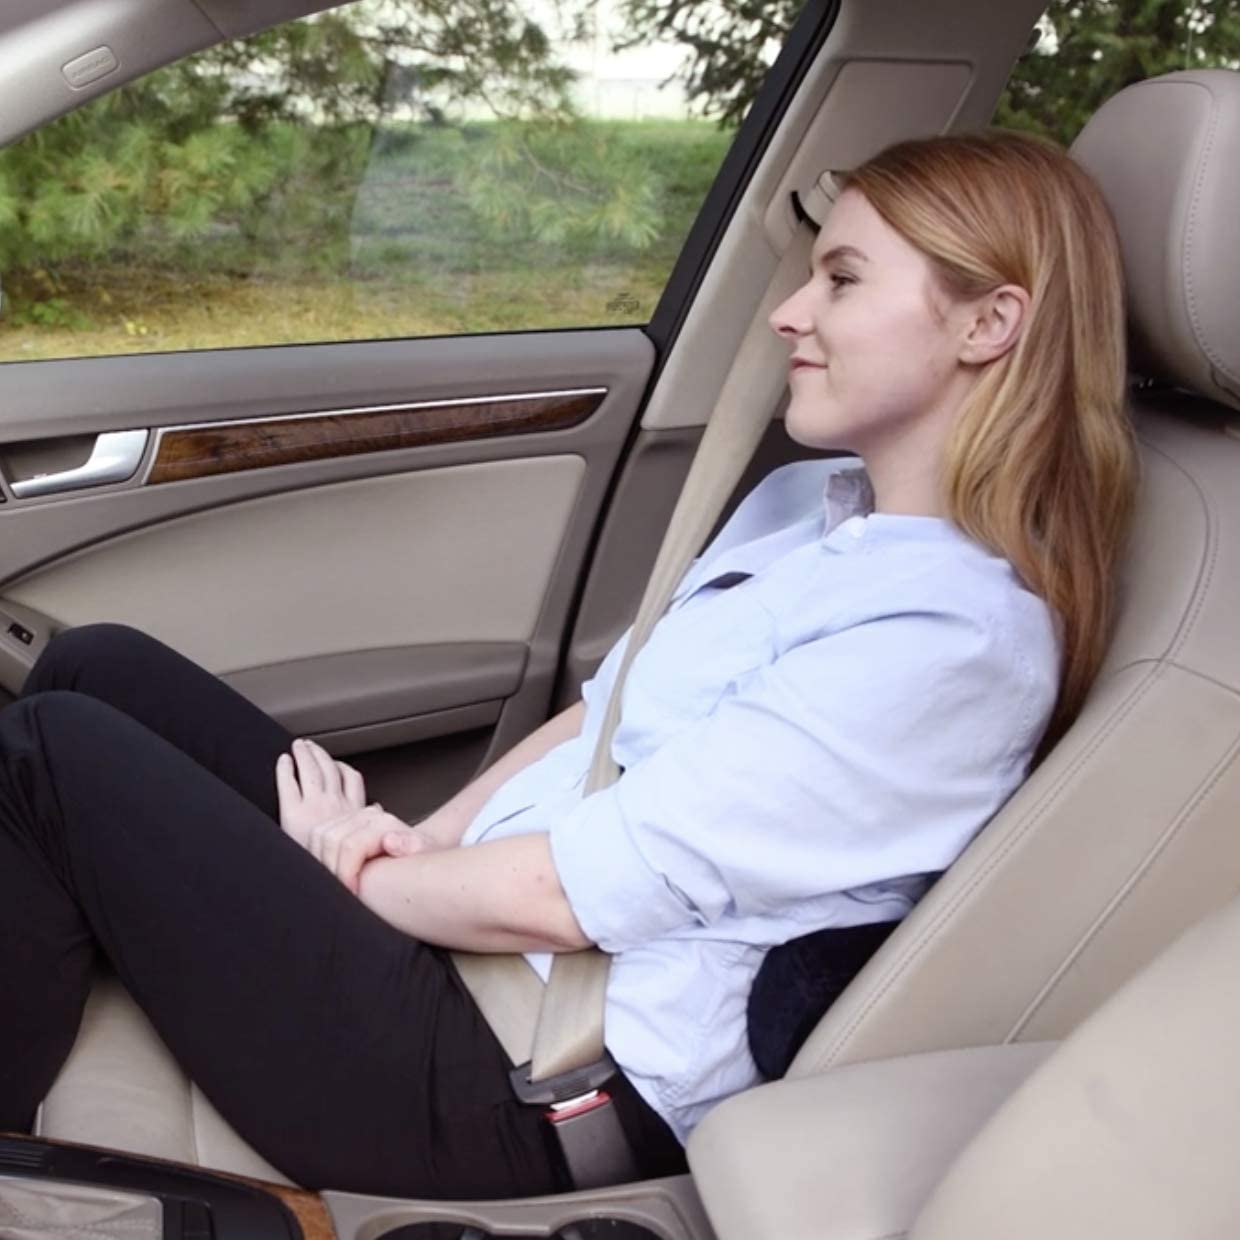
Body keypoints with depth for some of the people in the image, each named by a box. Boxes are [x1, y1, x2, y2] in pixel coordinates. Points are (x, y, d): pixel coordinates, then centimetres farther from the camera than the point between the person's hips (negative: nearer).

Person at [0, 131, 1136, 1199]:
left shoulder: (957, 635, -21)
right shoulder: (807, 503, 8)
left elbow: (561, 895, -21)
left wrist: (359, 874, -5)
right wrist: (422, 842, -4)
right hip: (466, 913, 9)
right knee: (96, 669, 4)